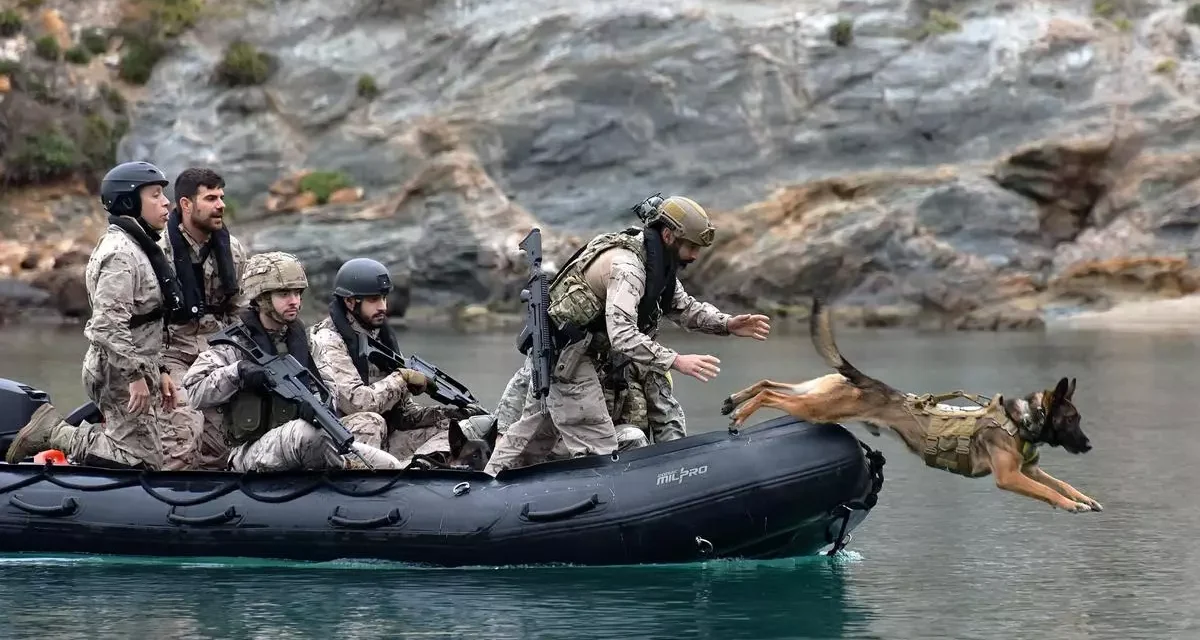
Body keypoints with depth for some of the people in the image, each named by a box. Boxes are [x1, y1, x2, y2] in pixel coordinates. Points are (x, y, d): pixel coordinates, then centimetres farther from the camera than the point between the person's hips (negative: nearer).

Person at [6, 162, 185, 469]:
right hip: (120, 372, -10)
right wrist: (136, 375, -24)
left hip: (136, 366, 10)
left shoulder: (138, 248, 17)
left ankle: (52, 429, 15)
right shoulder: (120, 253, -16)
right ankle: (52, 432, -4)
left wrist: (159, 370, 17)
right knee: (140, 460, -10)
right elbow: (108, 324, -25)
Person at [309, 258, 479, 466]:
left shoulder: (381, 336, 15)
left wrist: (439, 414, -2)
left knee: (446, 426, -6)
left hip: (387, 438, 8)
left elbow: (402, 409, 15)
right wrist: (402, 378, -12)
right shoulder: (328, 342, -9)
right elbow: (356, 404, -21)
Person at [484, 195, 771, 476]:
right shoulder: (626, 265, -27)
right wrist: (676, 361, -39)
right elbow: (622, 336, -36)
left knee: (534, 434, 21)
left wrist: (728, 324, -6)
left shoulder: (656, 262, 4)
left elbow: (684, 306, 10)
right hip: (566, 356, -11)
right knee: (599, 449, -10)